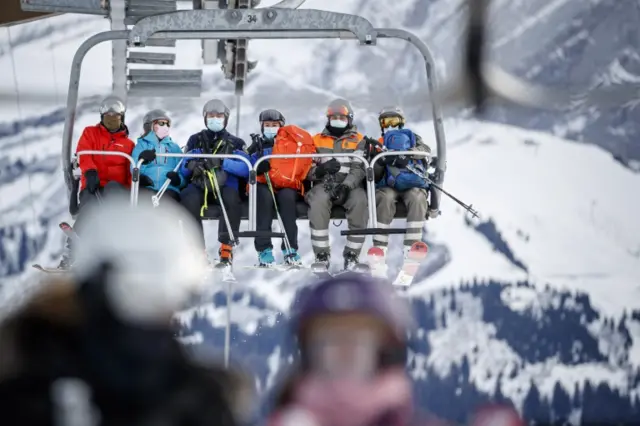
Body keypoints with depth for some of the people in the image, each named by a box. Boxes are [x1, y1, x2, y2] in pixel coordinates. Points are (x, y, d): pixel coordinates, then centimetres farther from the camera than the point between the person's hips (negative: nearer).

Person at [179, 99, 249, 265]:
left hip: (225, 187, -1)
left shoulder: (235, 143, 16)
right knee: (189, 197, -33)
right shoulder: (196, 140, 20)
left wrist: (222, 163, -15)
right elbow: (183, 170, 10)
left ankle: (226, 247, -31)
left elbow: (245, 169, -1)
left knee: (232, 197, -35)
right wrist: (190, 165, -14)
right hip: (200, 187, 1)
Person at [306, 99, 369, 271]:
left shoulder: (357, 140, 12)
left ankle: (352, 254, -26)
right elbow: (308, 170, 9)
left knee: (359, 199, -35)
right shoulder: (317, 140, 16)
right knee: (318, 200, -35)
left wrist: (346, 186, -22)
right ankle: (321, 254, -30)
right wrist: (320, 169, -15)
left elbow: (358, 169, -2)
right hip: (324, 185, 0)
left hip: (350, 186, 0)